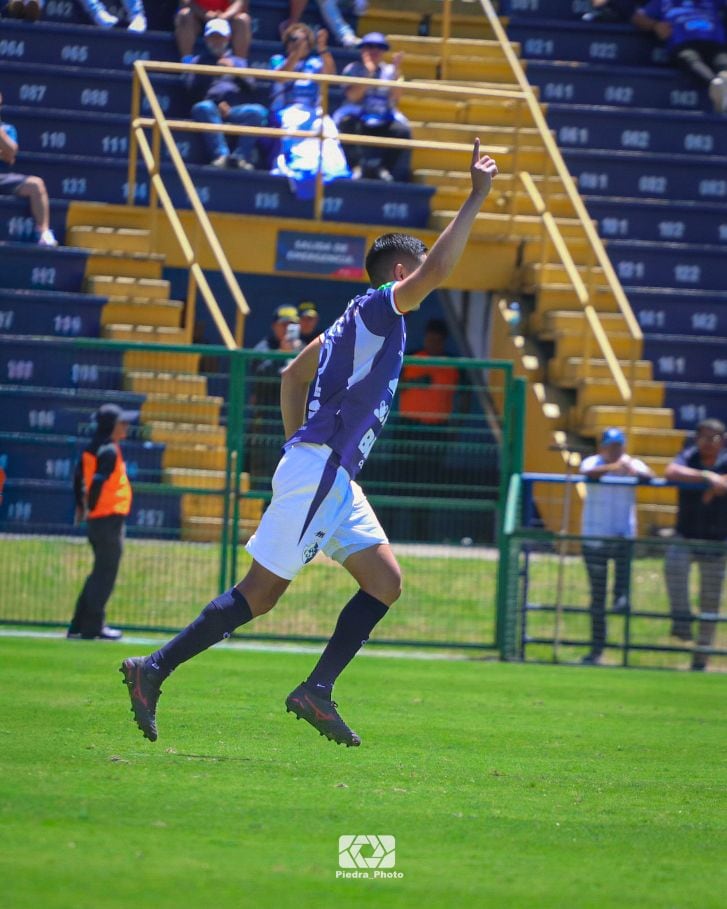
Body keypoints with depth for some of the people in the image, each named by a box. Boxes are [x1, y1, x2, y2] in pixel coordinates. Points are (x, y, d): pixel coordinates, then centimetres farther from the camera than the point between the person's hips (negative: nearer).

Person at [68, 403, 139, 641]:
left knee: (100, 574, 16)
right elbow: (98, 481, -24)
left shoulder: (91, 449, 12)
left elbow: (79, 477, 16)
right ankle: (92, 628, -1)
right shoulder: (110, 451, -15)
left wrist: (81, 506, 21)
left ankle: (79, 626, 18)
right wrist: (90, 507, -13)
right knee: (105, 575, -3)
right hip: (110, 518, -9)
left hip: (96, 521, 9)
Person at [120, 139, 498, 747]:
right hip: (317, 471, -10)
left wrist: (299, 445, 27)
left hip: (332, 479, 10)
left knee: (386, 585, 3)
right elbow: (436, 271, -24)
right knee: (260, 592, -8)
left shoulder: (359, 321, 20)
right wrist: (477, 198, -19)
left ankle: (317, 691, -1)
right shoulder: (378, 308, -7)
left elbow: (294, 374, 29)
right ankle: (154, 670, -2)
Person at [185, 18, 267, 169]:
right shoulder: (199, 61, 28)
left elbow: (249, 87, 15)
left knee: (258, 111, -31)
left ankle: (241, 155, -35)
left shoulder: (239, 62, 32)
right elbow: (192, 88, 11)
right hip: (211, 105, -1)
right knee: (202, 108, -39)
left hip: (235, 110, 1)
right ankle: (221, 154, -45)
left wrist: (235, 71, -3)